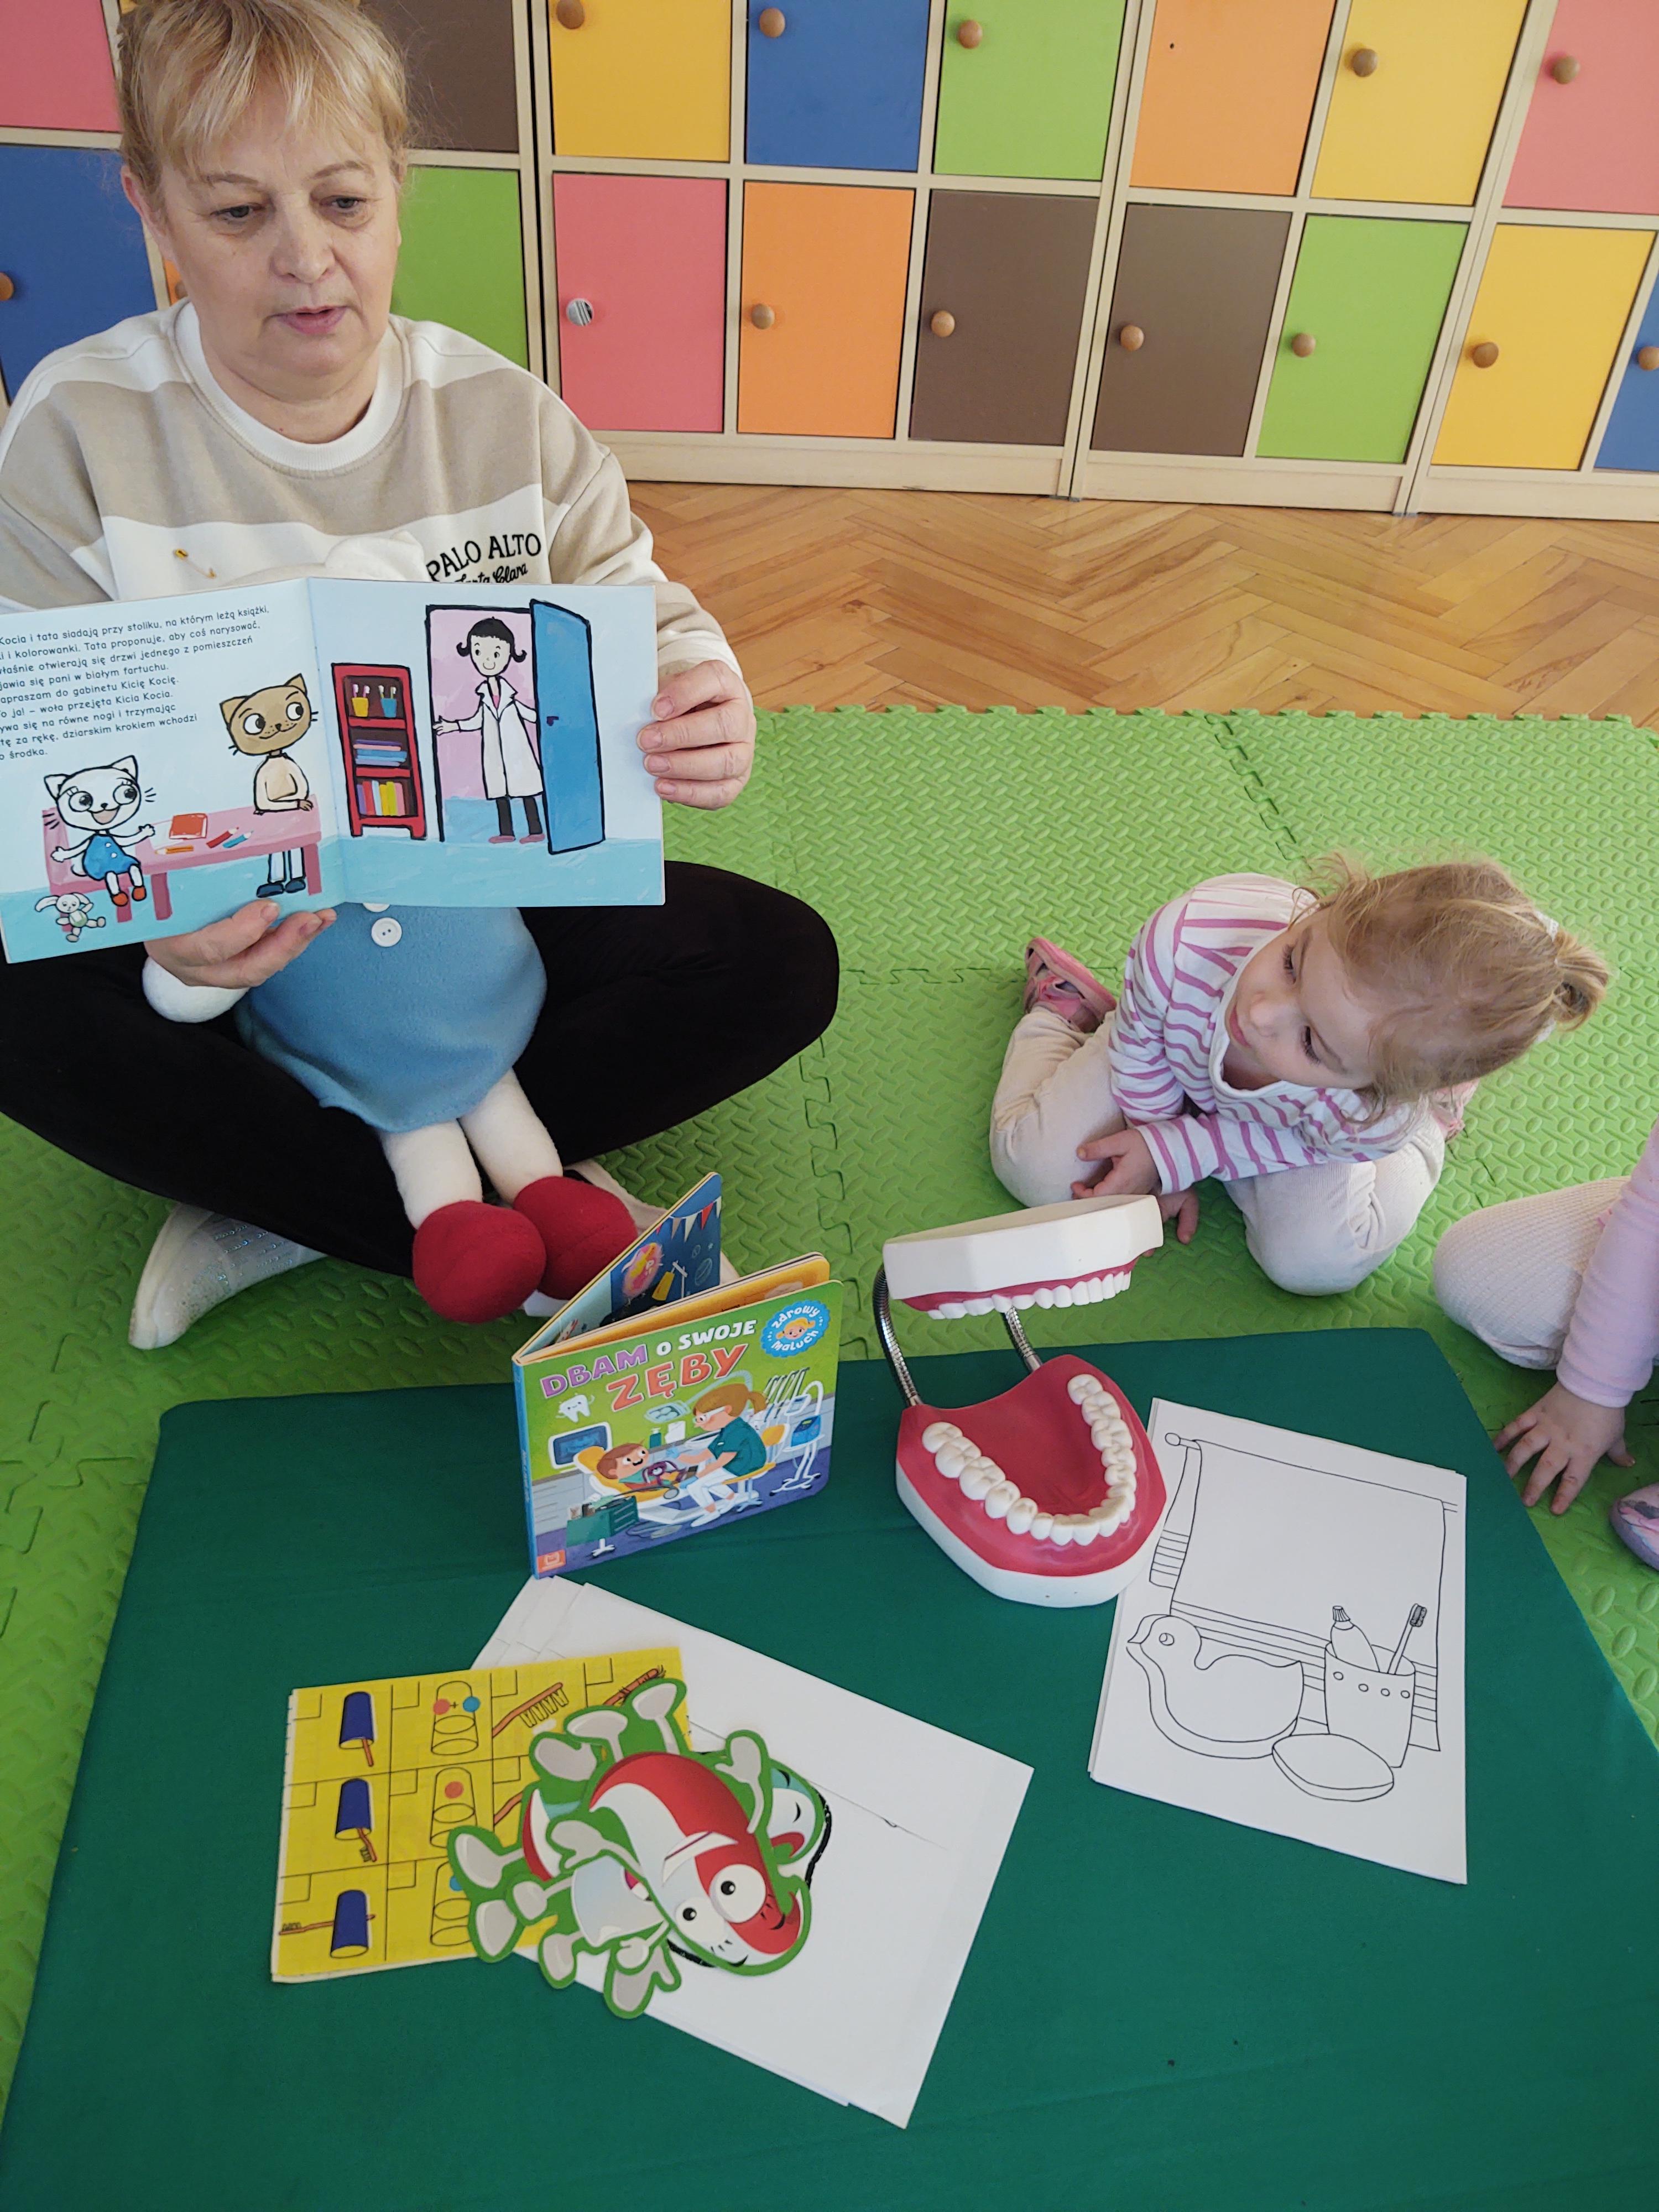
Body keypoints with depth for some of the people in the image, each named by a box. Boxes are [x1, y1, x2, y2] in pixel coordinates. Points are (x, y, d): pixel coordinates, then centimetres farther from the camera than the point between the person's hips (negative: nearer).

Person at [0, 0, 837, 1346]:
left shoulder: (502, 414, -3)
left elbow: (640, 619, -3)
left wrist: (705, 714, -30)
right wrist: (166, 927, -37)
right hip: (235, 929, -2)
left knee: (780, 965, -16)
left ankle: (280, 1209, -16)